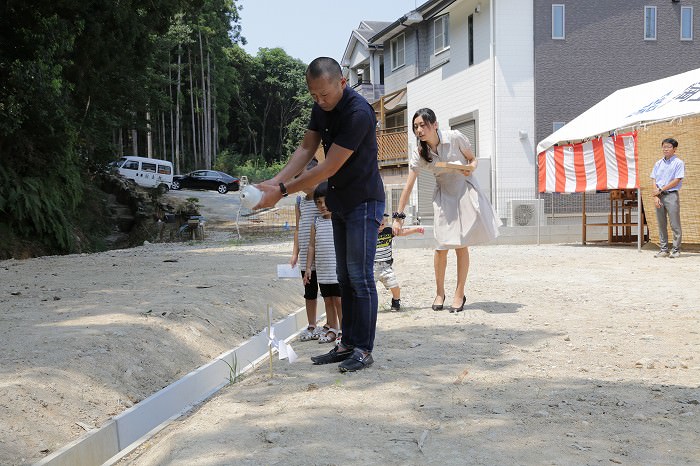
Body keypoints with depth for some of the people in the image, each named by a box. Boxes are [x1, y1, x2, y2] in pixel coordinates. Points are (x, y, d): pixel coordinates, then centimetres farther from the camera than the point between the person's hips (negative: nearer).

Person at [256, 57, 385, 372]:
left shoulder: (358, 113, -26)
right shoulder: (321, 107, 2)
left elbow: (328, 168, -27)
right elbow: (306, 148, 4)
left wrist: (282, 191, -23)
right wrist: (274, 182, -10)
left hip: (363, 201, -9)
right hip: (340, 202, 9)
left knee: (360, 276, -7)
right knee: (345, 276, 11)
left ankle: (364, 349, 1)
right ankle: (348, 344, 18)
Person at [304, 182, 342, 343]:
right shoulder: (317, 223, 8)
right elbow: (312, 246, 10)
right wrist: (308, 268, 8)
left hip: (338, 269, -4)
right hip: (322, 271, 4)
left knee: (339, 299, -3)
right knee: (328, 300, 11)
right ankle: (332, 330, 22)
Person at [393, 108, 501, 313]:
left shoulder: (455, 138, -15)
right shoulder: (419, 154, -10)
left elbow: (473, 159, 1)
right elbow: (408, 187, -9)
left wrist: (470, 168, -23)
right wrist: (398, 217, -11)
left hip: (465, 191, -1)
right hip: (443, 196, 2)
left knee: (461, 246, -2)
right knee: (441, 247, -4)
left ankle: (459, 294, 10)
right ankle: (439, 292, 14)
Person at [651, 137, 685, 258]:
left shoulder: (679, 163, -1)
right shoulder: (658, 163, 14)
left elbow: (676, 181, -8)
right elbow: (654, 180, 9)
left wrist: (661, 190, -9)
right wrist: (656, 196, -3)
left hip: (672, 195, -5)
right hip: (659, 196, 5)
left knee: (675, 225, -3)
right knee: (661, 225, 8)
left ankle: (676, 250, 2)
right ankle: (663, 249, 14)